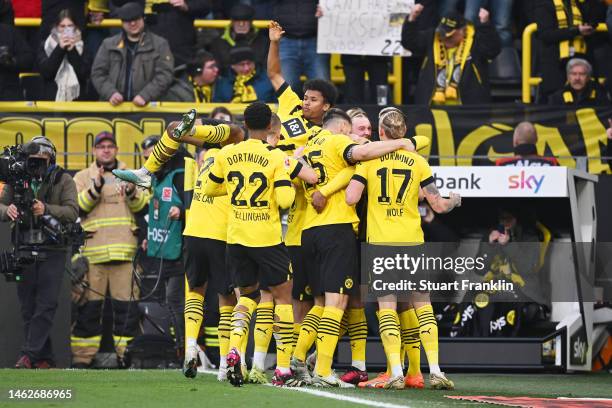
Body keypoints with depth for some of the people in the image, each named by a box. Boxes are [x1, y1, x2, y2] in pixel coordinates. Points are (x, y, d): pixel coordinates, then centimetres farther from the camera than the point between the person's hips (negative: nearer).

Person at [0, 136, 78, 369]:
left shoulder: (63, 181, 0)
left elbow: (72, 212, -10)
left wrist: (47, 210, -27)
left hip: (53, 251, -3)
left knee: (46, 304, -11)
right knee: (28, 307, 4)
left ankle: (29, 354, -13)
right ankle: (44, 358, 11)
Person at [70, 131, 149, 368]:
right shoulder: (83, 177, 13)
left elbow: (143, 206, 7)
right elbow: (77, 207, -2)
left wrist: (131, 190, -12)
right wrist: (96, 187, -14)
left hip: (124, 250, 2)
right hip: (93, 249, -2)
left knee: (127, 304, -2)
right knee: (89, 305, -3)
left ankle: (126, 352, 5)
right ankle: (82, 356, 1)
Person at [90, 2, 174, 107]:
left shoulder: (160, 44, 9)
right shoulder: (108, 45, 16)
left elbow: (164, 75, 0)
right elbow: (98, 73, 13)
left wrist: (145, 96, -13)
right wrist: (111, 93, -6)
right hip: (115, 106, 1)